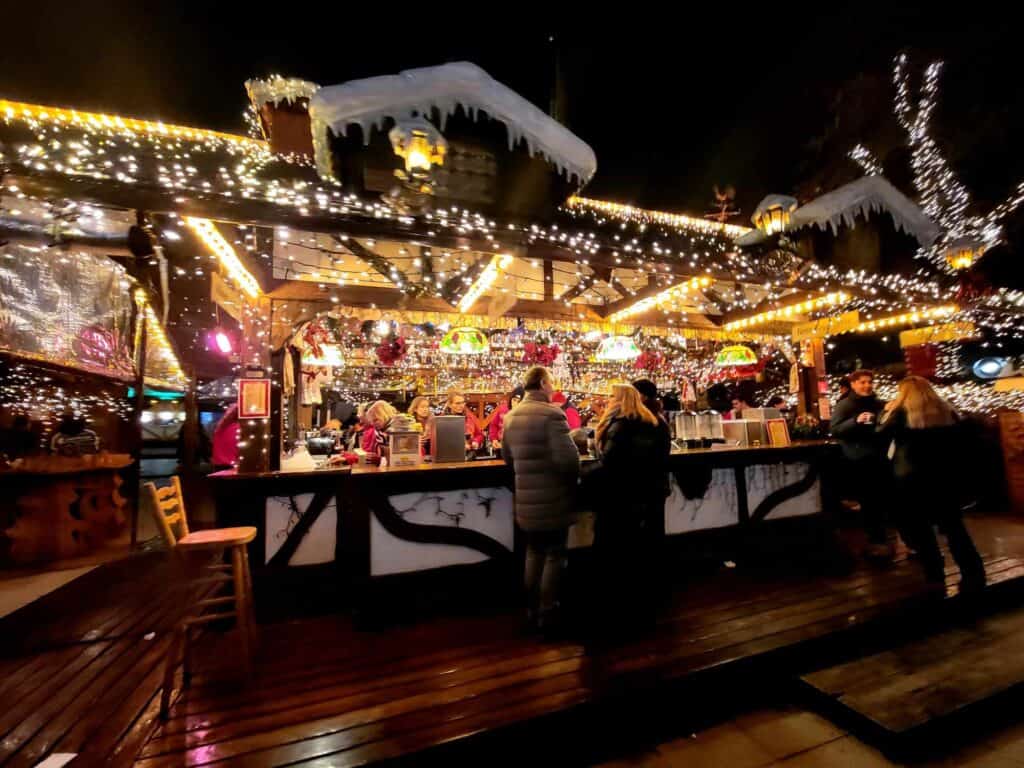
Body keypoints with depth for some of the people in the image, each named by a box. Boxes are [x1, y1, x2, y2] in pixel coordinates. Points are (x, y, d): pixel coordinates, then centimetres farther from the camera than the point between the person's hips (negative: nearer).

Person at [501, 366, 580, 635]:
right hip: (553, 500, -7)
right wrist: (575, 474, -3)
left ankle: (532, 610, 33)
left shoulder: (511, 416, 6)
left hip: (526, 500, 7)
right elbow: (567, 459, -24)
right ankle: (549, 615, 19)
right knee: (555, 556, 8)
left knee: (534, 553, 21)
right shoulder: (551, 414, -18)